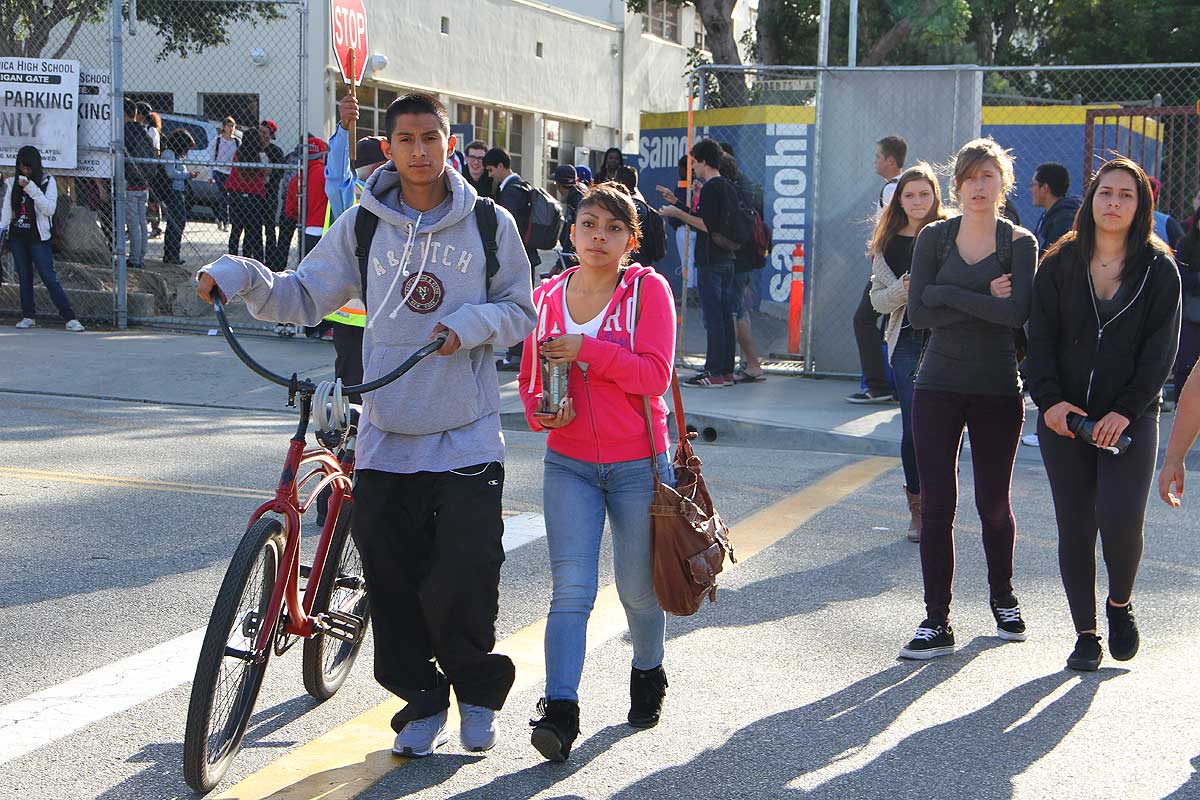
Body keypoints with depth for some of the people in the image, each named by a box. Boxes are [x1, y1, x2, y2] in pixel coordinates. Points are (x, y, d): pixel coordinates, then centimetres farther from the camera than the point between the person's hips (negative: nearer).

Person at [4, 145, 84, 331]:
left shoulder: (48, 182, -2)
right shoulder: (13, 183, 8)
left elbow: (49, 209, -13)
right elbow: (6, 209, 13)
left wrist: (31, 188, -19)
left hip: (38, 237, -4)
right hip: (17, 237, 4)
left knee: (49, 278, -8)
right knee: (24, 277, 7)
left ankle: (70, 318, -8)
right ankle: (28, 316, 16)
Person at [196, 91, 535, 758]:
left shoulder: (489, 223, 2)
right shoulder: (362, 225, 5)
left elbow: (520, 310, 7)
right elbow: (305, 298, 6)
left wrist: (473, 323, -13)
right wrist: (242, 277, -11)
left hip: (468, 438, -2)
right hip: (386, 436, 2)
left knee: (467, 577, -7)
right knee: (394, 582, 3)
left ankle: (479, 686, 19)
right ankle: (422, 701, 21)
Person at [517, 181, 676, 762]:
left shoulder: (647, 288, -5)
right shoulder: (546, 295, 6)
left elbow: (655, 375, -15)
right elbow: (528, 376, 15)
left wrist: (587, 350, -23)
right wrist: (539, 411, -7)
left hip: (638, 463, -2)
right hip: (569, 463, 2)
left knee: (638, 589, 11)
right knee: (571, 588, -10)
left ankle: (648, 673, 39)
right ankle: (560, 709, -14)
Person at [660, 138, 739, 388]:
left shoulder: (710, 188, -12)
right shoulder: (729, 188, 15)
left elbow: (707, 225, -18)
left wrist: (678, 213, -9)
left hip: (710, 261, -9)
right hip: (727, 258, 9)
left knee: (713, 318, -8)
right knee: (725, 317, 9)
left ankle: (714, 373, -9)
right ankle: (727, 371, 12)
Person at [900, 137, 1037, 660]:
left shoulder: (1020, 243, -1)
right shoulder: (934, 237, 4)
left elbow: (1017, 313, -17)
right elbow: (918, 313, -7)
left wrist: (950, 295, -15)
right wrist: (986, 302, -12)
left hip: (998, 390, -1)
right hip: (939, 386, 1)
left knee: (994, 504, 10)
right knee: (936, 506, -3)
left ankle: (1003, 599, 33)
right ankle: (936, 622, 3)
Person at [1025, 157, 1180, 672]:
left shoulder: (1158, 270, 3)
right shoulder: (1060, 265, 6)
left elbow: (1161, 349, -2)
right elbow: (1040, 338, 2)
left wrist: (1126, 411, -13)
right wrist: (1049, 399, -13)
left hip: (1130, 419, -2)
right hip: (1065, 417, 2)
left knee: (1121, 522, -14)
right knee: (1074, 527, 3)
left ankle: (1120, 605, 15)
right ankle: (1085, 634, 15)